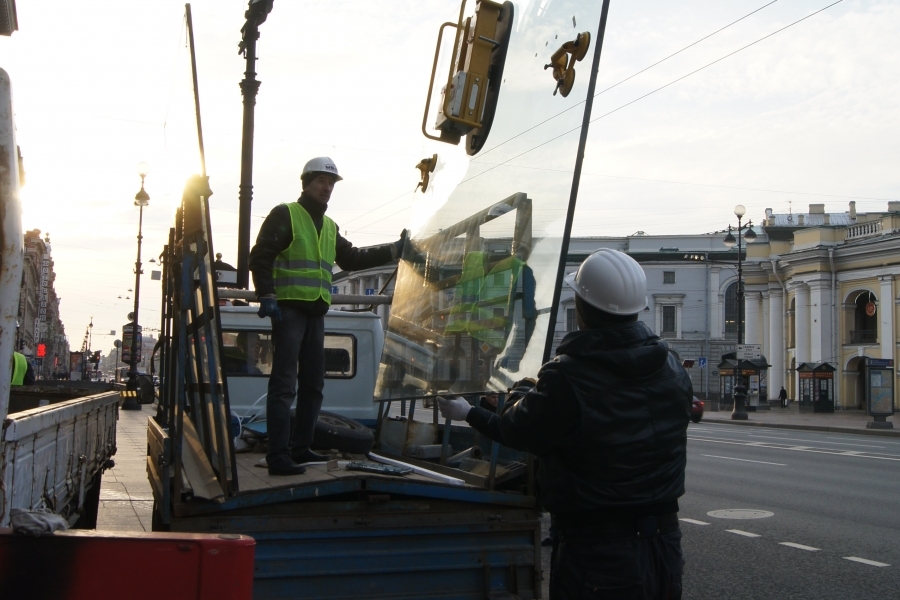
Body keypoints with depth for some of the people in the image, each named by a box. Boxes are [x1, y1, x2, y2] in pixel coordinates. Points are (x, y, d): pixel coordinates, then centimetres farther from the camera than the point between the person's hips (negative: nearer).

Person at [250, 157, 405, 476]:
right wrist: (267, 296, -20)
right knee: (284, 384, -12)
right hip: (288, 308, -8)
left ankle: (299, 448, 19)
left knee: (313, 384, 10)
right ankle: (277, 456, -14)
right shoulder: (284, 215, -2)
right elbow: (260, 257, -9)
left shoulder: (329, 227, 21)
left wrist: (395, 250, 13)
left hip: (315, 313, 8)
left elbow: (352, 259, 20)